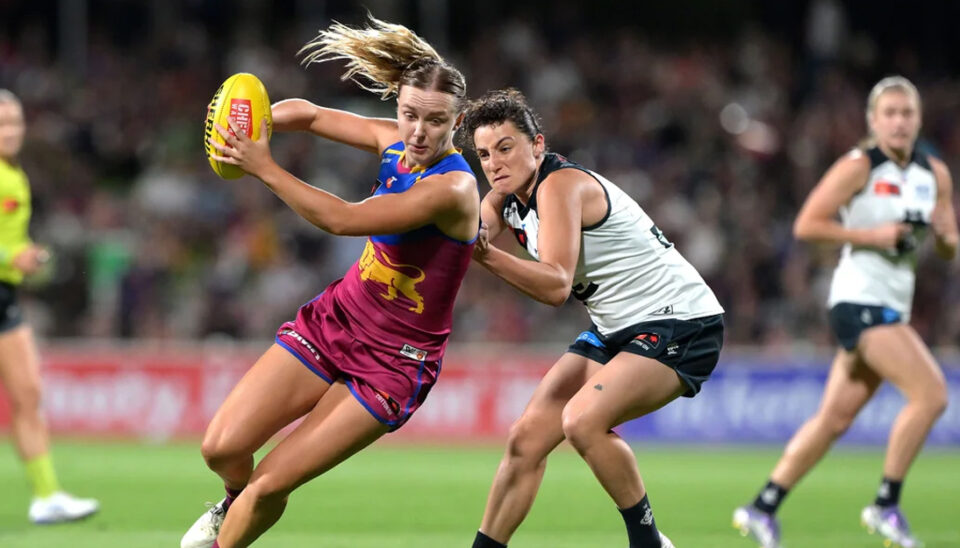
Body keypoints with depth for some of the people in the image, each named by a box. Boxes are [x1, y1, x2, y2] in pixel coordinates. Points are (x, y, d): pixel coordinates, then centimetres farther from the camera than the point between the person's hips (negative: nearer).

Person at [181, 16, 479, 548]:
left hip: (393, 364, -6)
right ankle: (234, 503, 31)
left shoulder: (451, 189, -26)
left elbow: (341, 219, -31)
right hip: (332, 323, 6)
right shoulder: (395, 143, -3)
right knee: (222, 447, -3)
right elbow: (311, 114, 10)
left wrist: (264, 168, -26)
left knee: (272, 482, -11)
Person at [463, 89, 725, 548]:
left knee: (582, 420, -28)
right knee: (526, 438, 2)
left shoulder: (561, 184, -22)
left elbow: (557, 286, -32)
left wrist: (488, 256, -44)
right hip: (616, 330, 9)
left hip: (680, 323, -9)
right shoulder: (505, 199, 5)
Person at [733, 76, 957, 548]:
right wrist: (871, 235, -16)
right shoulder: (859, 167, -7)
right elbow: (806, 225, -9)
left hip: (893, 309, 7)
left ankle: (763, 508, 15)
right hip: (859, 301, -7)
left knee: (835, 418, 7)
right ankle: (886, 504, -10)